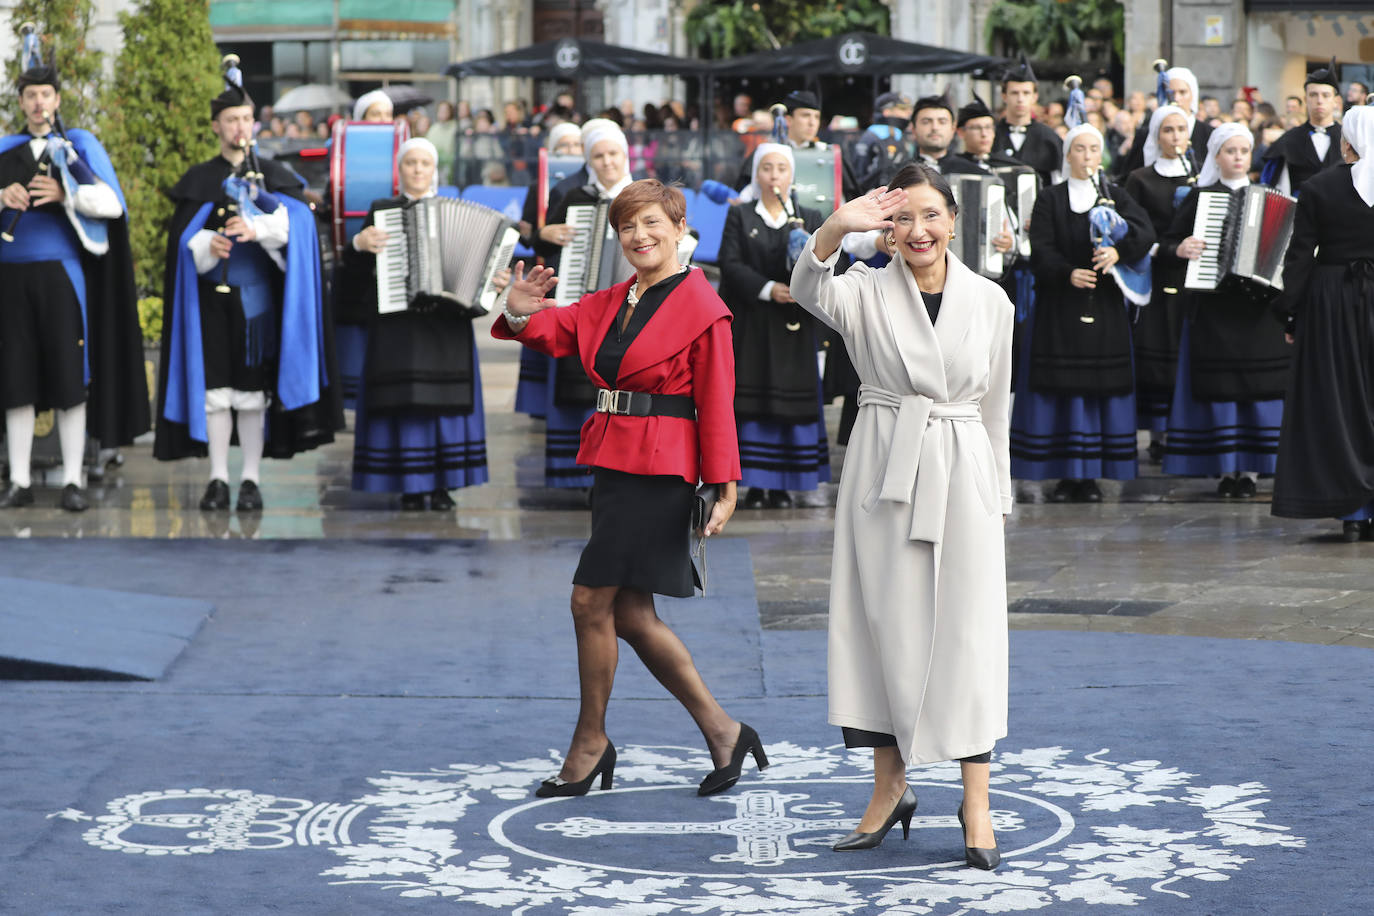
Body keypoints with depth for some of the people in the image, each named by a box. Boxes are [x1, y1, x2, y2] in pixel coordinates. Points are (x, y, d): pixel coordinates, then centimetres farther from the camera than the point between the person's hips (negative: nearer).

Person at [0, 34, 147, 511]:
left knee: (70, 376, -3)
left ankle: (73, 481, 2)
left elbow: (112, 203, -3)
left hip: (61, 272, -2)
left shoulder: (80, 145, 6)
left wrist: (65, 194, -17)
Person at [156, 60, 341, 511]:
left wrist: (257, 229, -25)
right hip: (213, 296, 0)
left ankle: (250, 480, 4)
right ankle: (218, 479, 2)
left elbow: (295, 220, -8)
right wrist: (207, 245, -17)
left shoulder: (273, 175, 9)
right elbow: (182, 237, 3)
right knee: (216, 386, -3)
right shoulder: (198, 181, 10)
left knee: (254, 389, -1)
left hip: (258, 294, 0)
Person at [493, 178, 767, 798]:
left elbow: (715, 406, -8)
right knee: (629, 615, 8)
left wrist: (724, 488, -11)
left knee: (593, 601, -6)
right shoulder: (611, 303, 15)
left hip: (658, 471, -8)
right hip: (612, 462, 8)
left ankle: (590, 743, 9)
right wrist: (520, 314, -15)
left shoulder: (702, 308, -6)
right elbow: (558, 330, 9)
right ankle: (721, 731, 16)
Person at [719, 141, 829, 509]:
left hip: (792, 327, 1)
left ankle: (783, 484, 3)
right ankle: (755, 484, -1)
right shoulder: (740, 217, 9)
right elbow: (731, 264, -3)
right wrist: (768, 289, -15)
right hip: (750, 324, -1)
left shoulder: (810, 219, 13)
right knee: (752, 401, -4)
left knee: (790, 401, -2)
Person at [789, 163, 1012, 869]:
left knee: (968, 630, -3)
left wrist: (998, 496, 11)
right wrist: (835, 229, -41)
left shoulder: (990, 301, 4)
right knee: (884, 625, 5)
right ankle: (890, 788, 18)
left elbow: (995, 408, 11)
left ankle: (976, 802, 1)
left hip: (961, 474, 0)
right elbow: (810, 291, -23)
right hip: (883, 474, 0)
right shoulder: (866, 293, 0)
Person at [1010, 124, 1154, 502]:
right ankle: (1065, 474, 1)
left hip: (1105, 304, 1)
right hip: (1059, 305, -1)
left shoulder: (1115, 196, 11)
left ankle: (1091, 475, 3)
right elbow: (1041, 250, -5)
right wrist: (1067, 273, -23)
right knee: (1062, 387, -4)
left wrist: (1119, 251, -26)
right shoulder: (1050, 200, 7)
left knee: (1101, 385, -2)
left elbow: (1145, 231, -6)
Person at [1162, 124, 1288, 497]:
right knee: (1219, 387, -3)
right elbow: (1164, 244, 5)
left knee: (1259, 388, -2)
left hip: (1258, 304, 2)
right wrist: (1180, 249, -16)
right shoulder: (1200, 197, 7)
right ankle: (1225, 470, 3)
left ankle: (1251, 469, 4)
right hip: (1213, 306, -1)